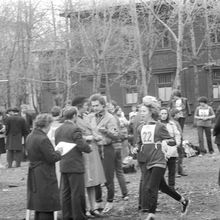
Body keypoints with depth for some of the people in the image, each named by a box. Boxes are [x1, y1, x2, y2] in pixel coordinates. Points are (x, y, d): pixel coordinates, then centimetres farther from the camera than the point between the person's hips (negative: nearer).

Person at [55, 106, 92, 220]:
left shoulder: (58, 130, 9)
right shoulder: (75, 129, -15)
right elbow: (82, 146, -18)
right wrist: (89, 148, 1)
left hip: (63, 166, 8)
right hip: (75, 166, -8)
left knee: (65, 192, 12)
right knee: (77, 193, -1)